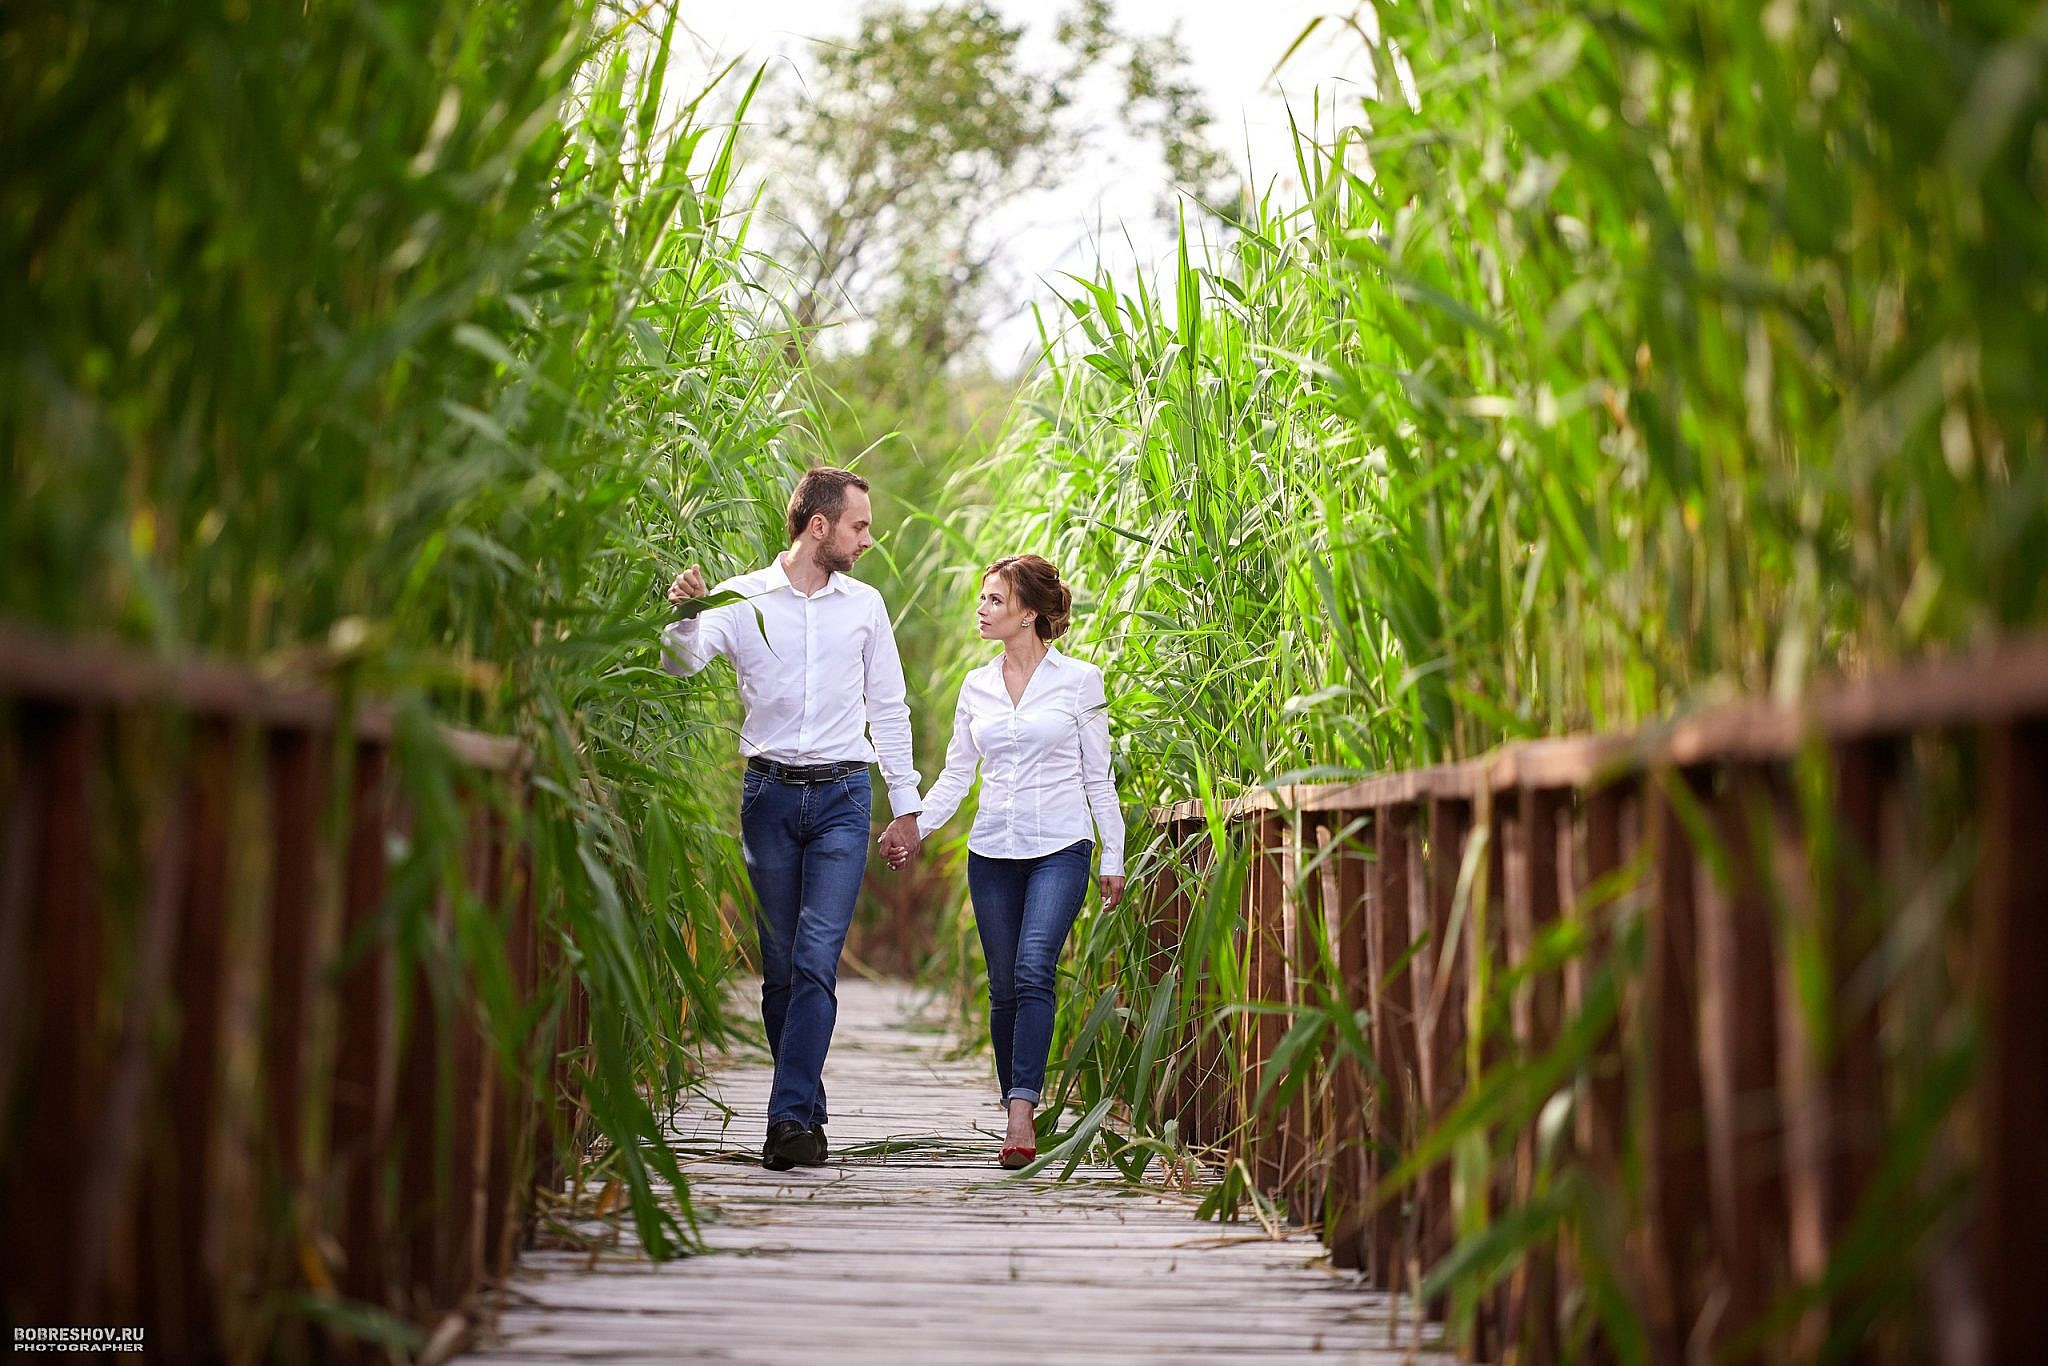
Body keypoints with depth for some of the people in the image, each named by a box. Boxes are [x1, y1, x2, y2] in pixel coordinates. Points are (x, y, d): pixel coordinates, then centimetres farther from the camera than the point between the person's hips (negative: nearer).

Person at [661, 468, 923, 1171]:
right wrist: (683, 613, -30)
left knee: (818, 960, -12)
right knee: (779, 963, 4)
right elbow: (680, 662, -9)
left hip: (842, 797, 0)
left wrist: (905, 806, 14)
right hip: (769, 793, 0)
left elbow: (888, 709, 14)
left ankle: (790, 1117, -14)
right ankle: (807, 1108, 17)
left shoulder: (864, 605, 9)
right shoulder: (743, 597, 2)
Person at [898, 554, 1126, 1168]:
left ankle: (1021, 1112, -26)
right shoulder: (976, 687, 11)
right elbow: (955, 775, 13)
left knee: (1033, 971, -20)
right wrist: (913, 829, -2)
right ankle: (1019, 1112, 15)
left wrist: (1114, 859, 2)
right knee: (1004, 989, 4)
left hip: (1060, 847, -4)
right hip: (993, 852, 4)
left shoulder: (1079, 680, 1)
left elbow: (1098, 777, 3)